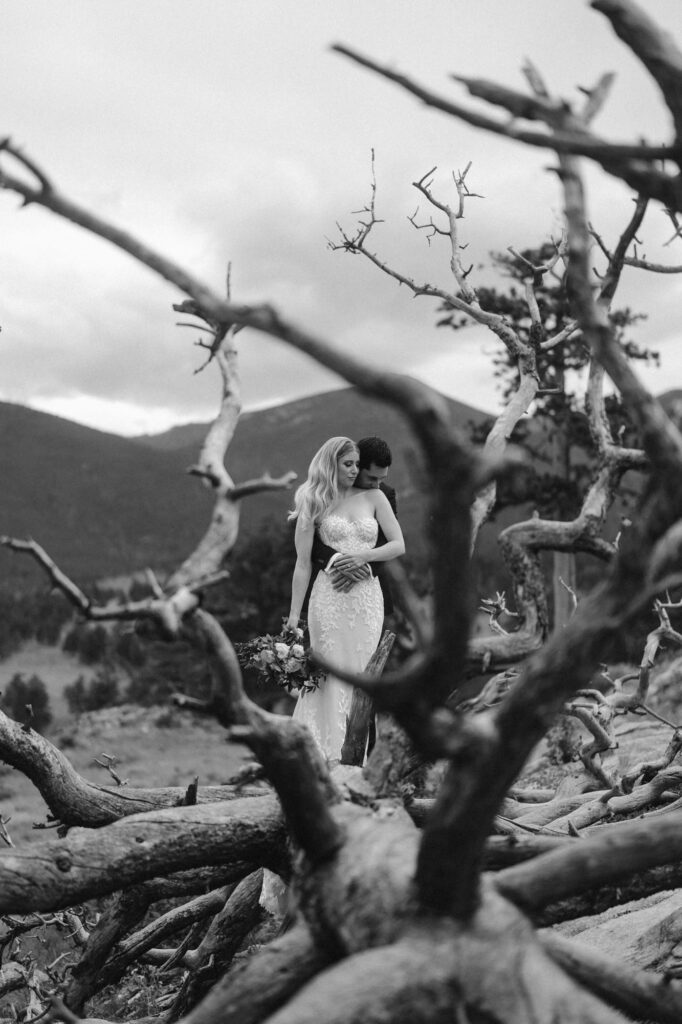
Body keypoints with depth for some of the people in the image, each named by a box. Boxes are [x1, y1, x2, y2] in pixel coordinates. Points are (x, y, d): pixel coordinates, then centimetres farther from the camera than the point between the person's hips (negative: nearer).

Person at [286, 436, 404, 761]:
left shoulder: (373, 497, 10)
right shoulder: (314, 503, 5)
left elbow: (399, 545, 8)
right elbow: (303, 564, 3)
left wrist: (364, 556, -9)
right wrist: (294, 614, -1)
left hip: (368, 597, 2)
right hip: (330, 597, -2)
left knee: (363, 674, 2)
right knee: (333, 673, -4)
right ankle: (328, 752, 2)